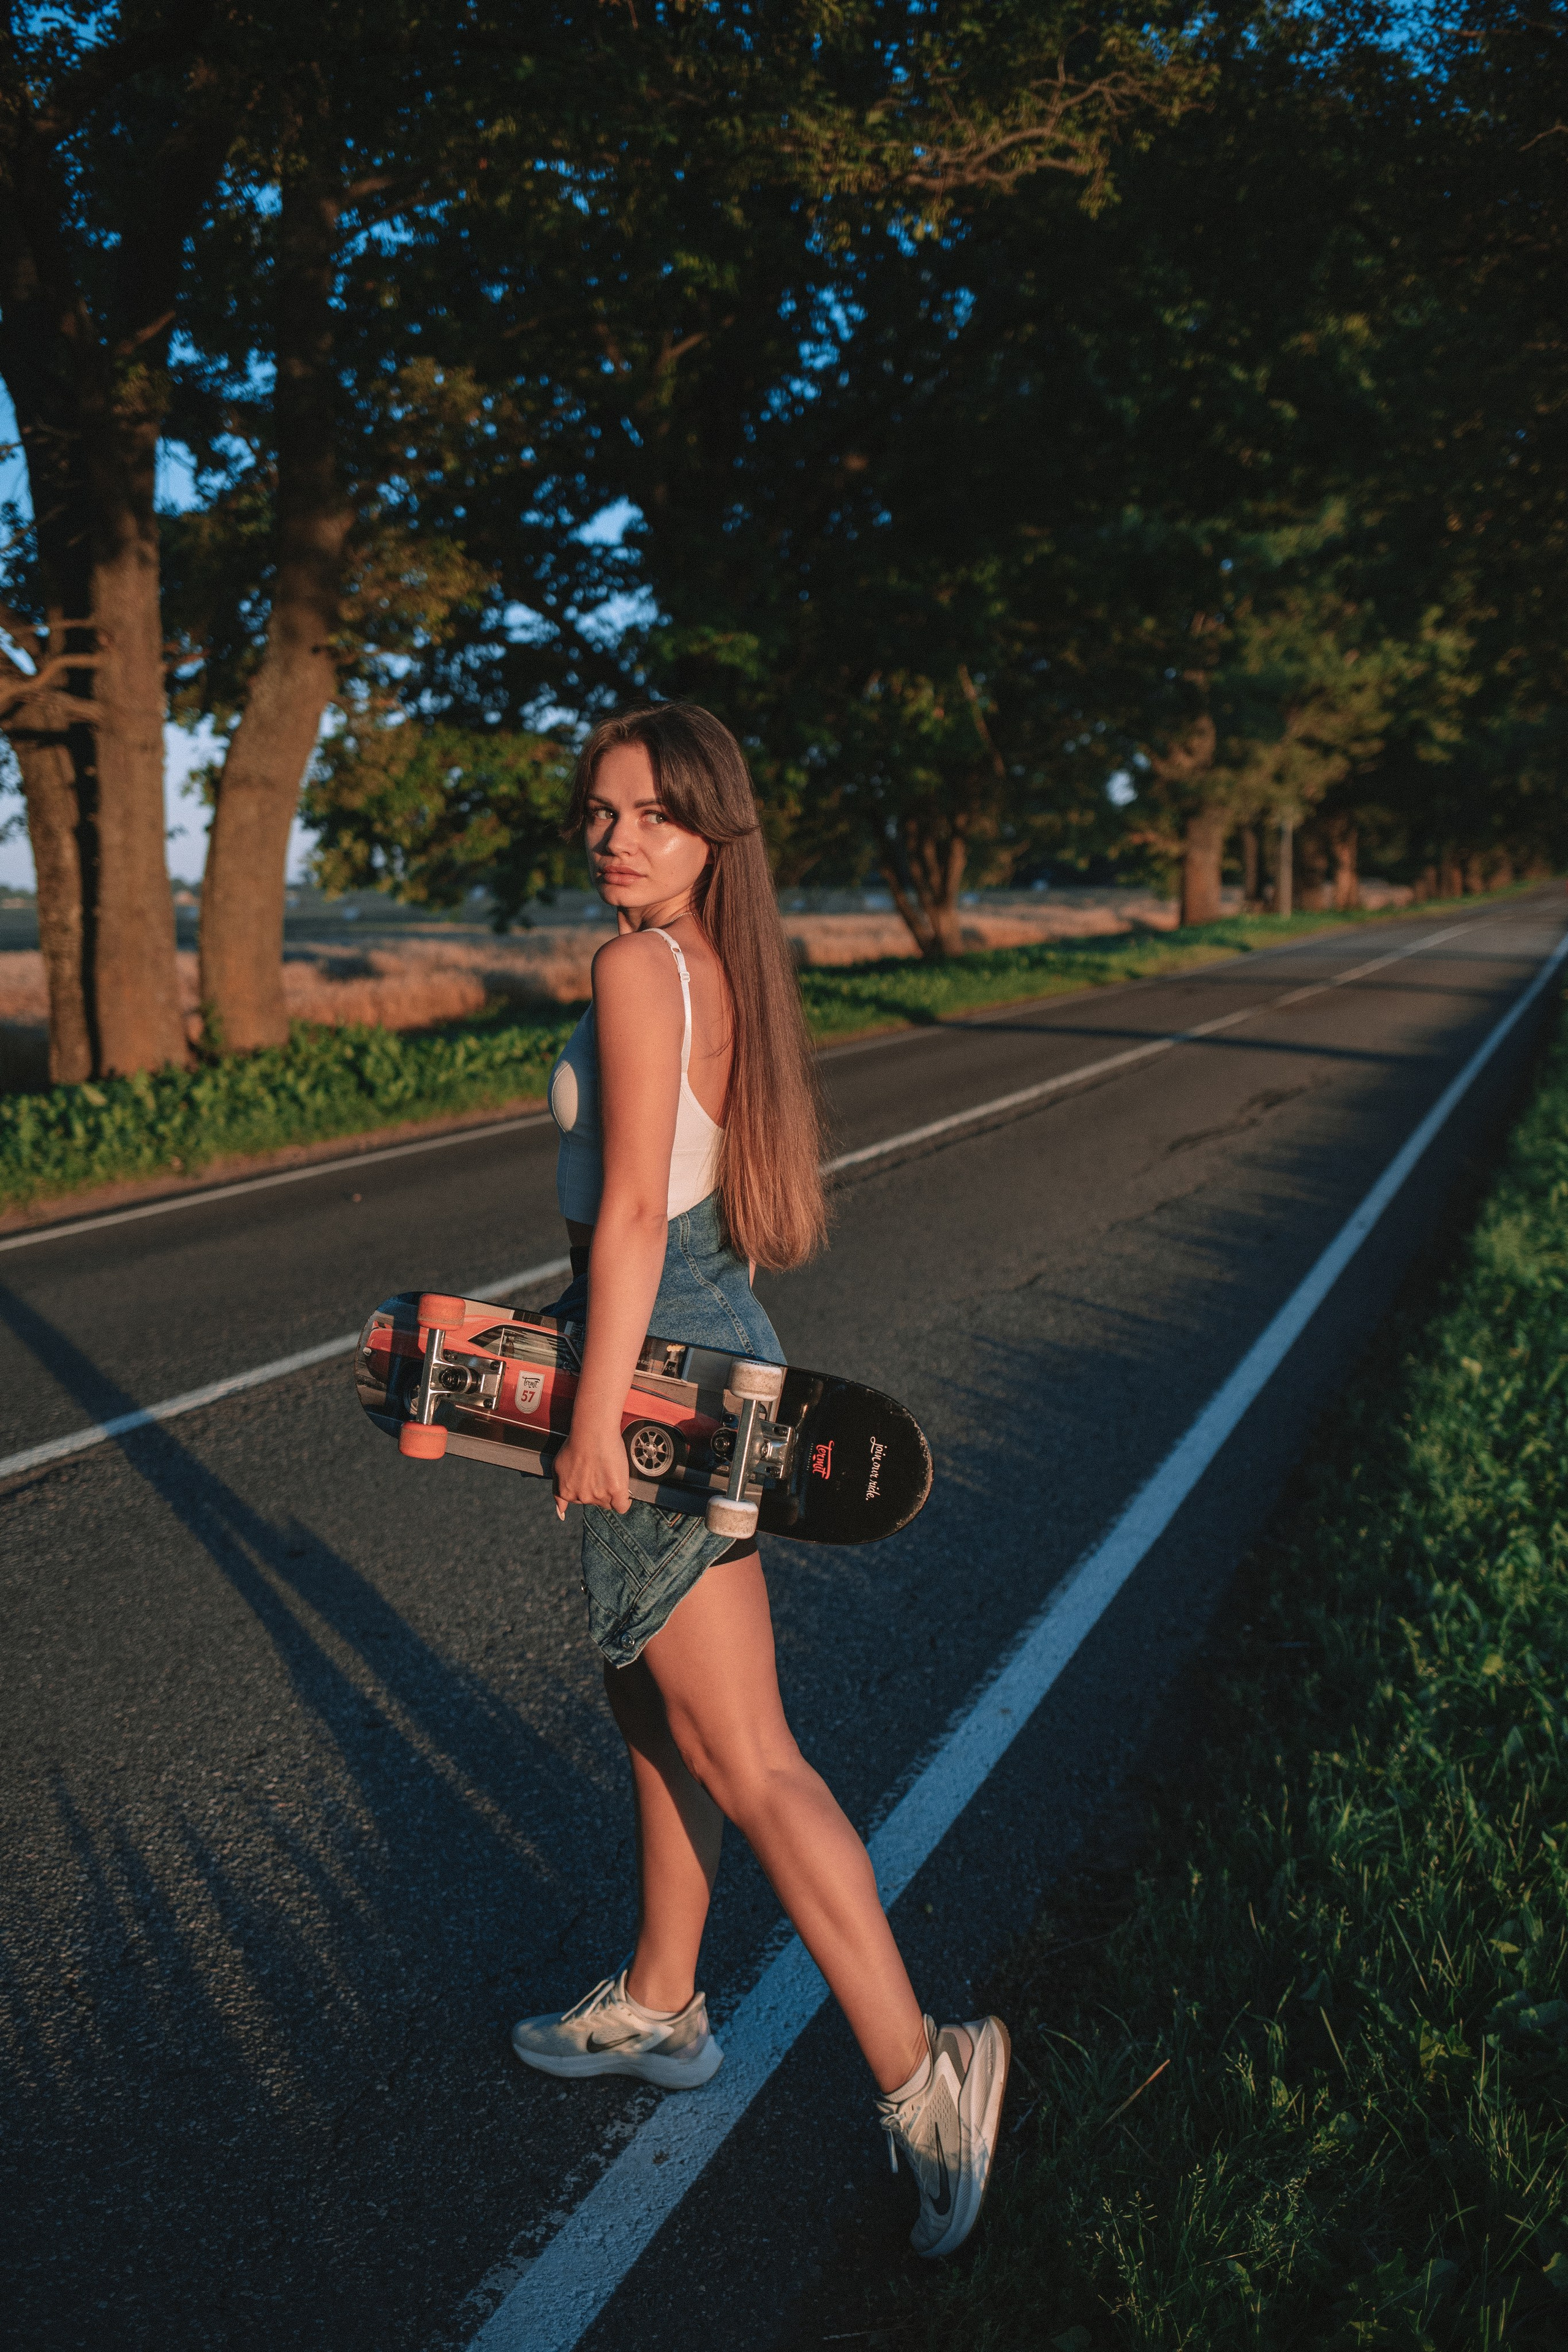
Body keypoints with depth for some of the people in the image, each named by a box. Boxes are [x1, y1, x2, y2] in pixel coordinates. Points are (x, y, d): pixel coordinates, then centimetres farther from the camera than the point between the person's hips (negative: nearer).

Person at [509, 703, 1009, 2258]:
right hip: (714, 1346, 9)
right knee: (653, 1705, 21)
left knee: (741, 1755, -2)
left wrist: (592, 1416, -17)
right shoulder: (720, 968, 9)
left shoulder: (636, 968, -17)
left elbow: (631, 1213, -20)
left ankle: (919, 2074, 7)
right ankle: (658, 2009, 37)